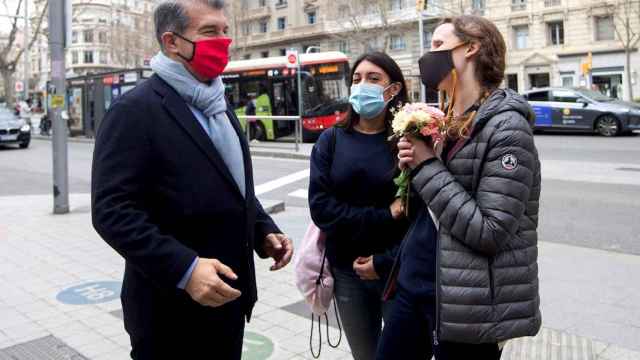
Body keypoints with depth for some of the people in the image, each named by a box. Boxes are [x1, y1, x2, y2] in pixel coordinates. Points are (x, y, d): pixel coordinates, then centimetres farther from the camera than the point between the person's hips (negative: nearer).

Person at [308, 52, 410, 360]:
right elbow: (321, 208, -9)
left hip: (400, 270, -1)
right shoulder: (331, 141, 0)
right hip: (347, 271, 2)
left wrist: (386, 262, -14)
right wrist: (384, 216, -15)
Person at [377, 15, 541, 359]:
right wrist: (411, 168, -3)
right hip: (412, 282, 7)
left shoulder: (506, 127, -15)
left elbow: (490, 232, -21)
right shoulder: (441, 120, 9)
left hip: (464, 303, -7)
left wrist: (428, 167, -18)